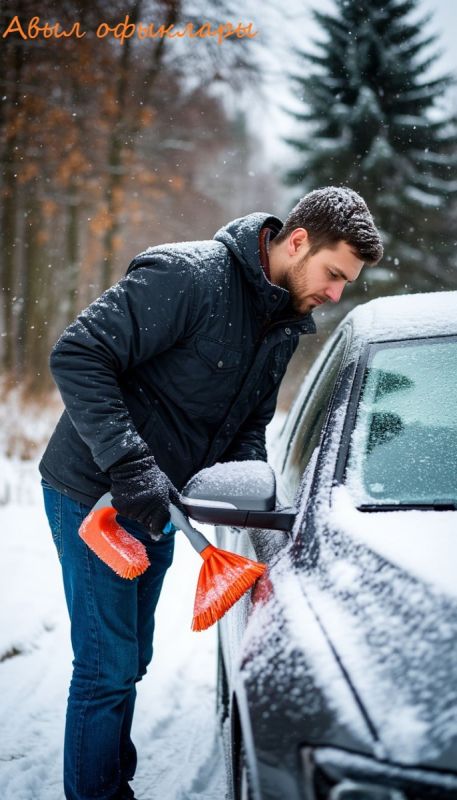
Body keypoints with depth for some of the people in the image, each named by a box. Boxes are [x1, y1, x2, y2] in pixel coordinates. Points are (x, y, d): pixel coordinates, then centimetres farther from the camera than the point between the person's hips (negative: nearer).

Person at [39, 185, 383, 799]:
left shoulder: (286, 325, 4)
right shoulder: (189, 275, -24)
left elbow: (248, 427, 13)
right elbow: (77, 357, -29)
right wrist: (132, 468, -34)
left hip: (155, 505, 8)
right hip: (93, 495, -8)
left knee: (130, 662, 19)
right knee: (109, 669, -3)